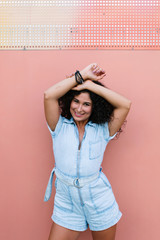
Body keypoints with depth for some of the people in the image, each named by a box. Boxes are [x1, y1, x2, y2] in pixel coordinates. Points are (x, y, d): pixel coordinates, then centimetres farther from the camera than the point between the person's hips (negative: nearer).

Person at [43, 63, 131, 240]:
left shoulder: (102, 130, -2)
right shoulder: (60, 126, 0)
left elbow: (125, 104, -13)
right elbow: (49, 95, -14)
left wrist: (90, 84, -13)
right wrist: (82, 75, -11)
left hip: (99, 200, 0)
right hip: (67, 201, 0)